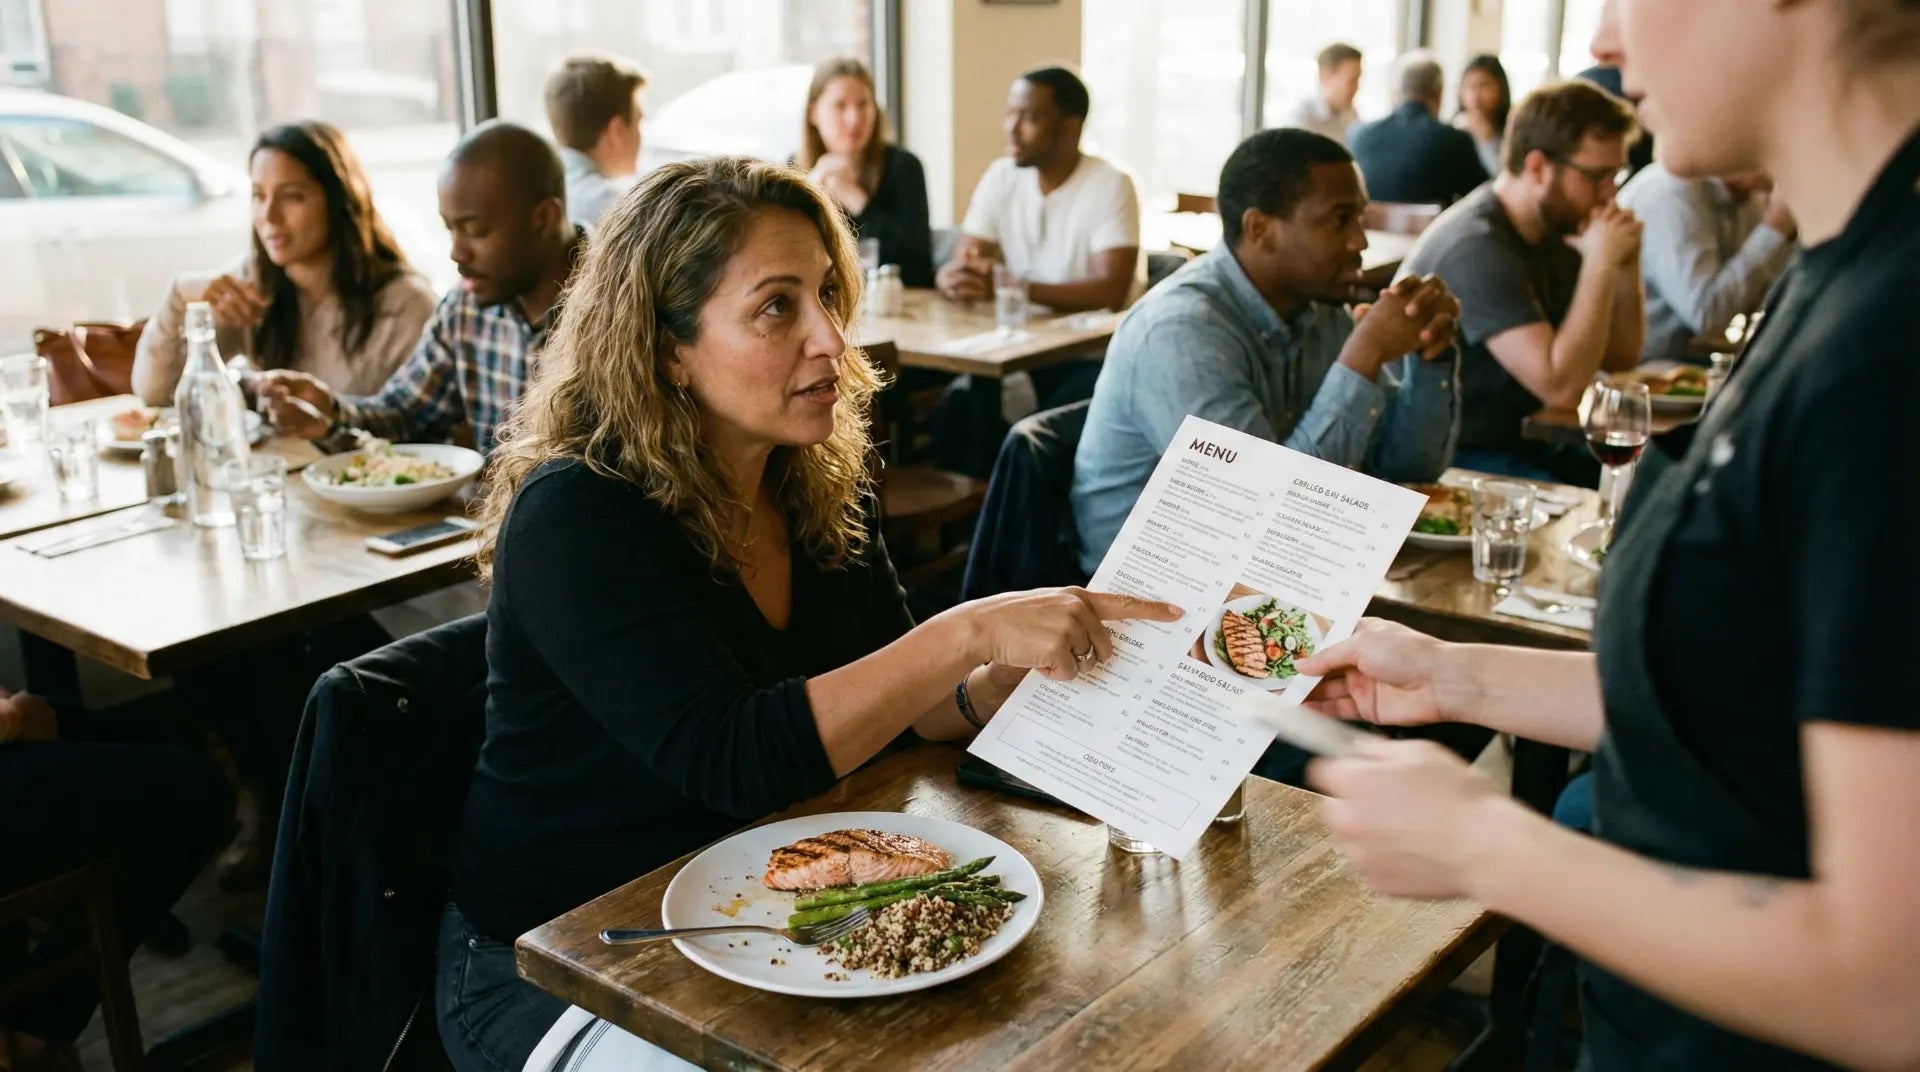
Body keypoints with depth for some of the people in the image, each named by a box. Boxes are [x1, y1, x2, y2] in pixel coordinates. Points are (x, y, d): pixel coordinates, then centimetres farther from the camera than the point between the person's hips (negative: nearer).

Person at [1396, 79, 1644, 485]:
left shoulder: (1556, 228, 7)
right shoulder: (1475, 247, -21)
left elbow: (1619, 357, 12)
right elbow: (1561, 387, -26)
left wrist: (1625, 263, -3)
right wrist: (1599, 263, -21)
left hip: (1530, 439, 9)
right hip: (1459, 455, -8)